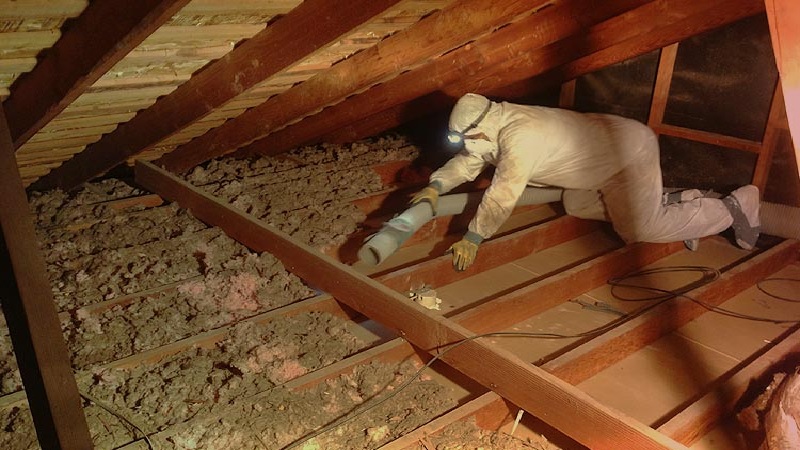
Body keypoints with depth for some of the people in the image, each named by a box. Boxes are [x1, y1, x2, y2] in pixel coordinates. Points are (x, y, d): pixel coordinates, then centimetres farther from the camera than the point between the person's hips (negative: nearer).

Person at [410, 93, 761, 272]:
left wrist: (472, 241, -30)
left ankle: (734, 207, 9)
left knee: (641, 229, -7)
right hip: (612, 148, 10)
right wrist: (435, 187, -3)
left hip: (630, 153, -10)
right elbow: (469, 160, 11)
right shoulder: (498, 124, 0)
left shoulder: (519, 136, -29)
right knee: (577, 206, 14)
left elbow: (502, 195, -33)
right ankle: (670, 202, 18)